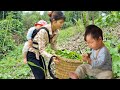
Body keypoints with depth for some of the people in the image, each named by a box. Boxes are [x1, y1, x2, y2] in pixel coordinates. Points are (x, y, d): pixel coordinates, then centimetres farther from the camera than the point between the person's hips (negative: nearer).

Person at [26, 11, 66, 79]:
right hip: (31, 54, -7)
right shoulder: (43, 31, -32)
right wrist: (51, 57, -47)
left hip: (39, 54, 7)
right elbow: (42, 50, -32)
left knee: (44, 75, 9)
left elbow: (54, 45, 3)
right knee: (40, 76, -8)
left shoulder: (56, 32, -9)